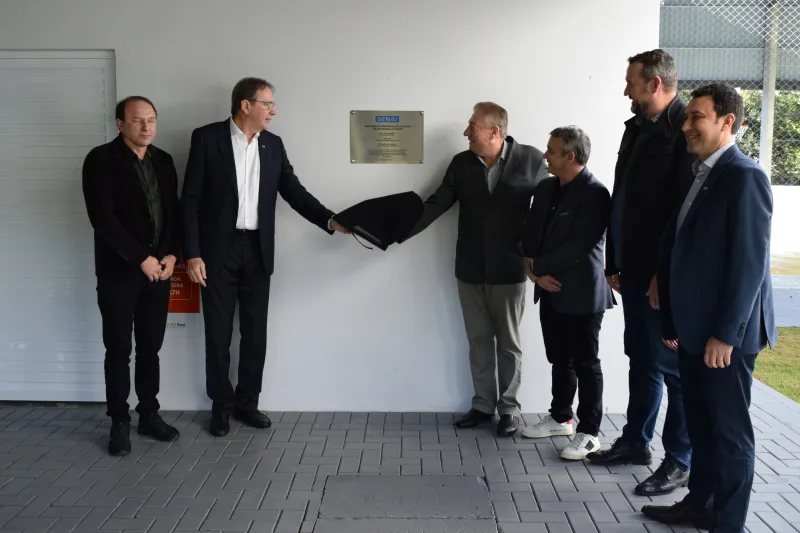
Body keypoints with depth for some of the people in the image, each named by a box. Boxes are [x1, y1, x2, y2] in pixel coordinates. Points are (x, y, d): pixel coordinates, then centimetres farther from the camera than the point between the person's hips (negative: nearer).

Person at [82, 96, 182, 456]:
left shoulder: (163, 161, 9)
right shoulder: (101, 160, -7)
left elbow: (174, 211, 10)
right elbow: (103, 218, -15)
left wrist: (171, 255, -4)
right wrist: (141, 259, -16)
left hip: (159, 269, 5)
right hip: (119, 271, -4)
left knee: (151, 347, 11)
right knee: (119, 350, 3)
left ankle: (149, 415, 22)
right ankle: (119, 423, 15)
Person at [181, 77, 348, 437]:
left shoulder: (273, 144, 7)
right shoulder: (207, 138, -6)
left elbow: (294, 191, 5)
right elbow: (190, 200, -7)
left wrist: (331, 220, -9)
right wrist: (192, 253, -13)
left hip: (257, 249, 4)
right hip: (218, 249, -4)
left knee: (255, 333, 8)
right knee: (219, 333, 5)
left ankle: (247, 403, 23)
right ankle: (222, 405, 21)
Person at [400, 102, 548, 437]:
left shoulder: (531, 160, -7)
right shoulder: (461, 163, 2)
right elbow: (436, 204, 3)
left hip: (508, 268, -3)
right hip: (470, 269, 3)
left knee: (508, 342, 8)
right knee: (478, 341, 12)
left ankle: (509, 408, 22)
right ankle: (483, 404, 25)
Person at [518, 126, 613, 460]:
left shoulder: (594, 194, -15)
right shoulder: (546, 188, 10)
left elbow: (579, 246, -21)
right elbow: (531, 232, 12)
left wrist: (539, 267, -12)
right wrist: (535, 271, -4)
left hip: (581, 292, -7)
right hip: (551, 289, 7)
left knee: (585, 363, 2)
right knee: (560, 360, 17)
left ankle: (589, 433, 11)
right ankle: (560, 418, 31)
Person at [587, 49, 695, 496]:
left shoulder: (687, 129, -14)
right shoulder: (637, 127, 12)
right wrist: (614, 262, 15)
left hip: (666, 273, -8)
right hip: (635, 267, 8)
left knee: (673, 365, 2)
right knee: (641, 359, 17)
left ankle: (682, 461, 15)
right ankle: (637, 442, 30)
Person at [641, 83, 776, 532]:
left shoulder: (745, 177, -14)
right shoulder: (699, 175, 13)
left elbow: (750, 263, -19)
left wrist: (725, 334, -19)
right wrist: (673, 320, 13)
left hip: (726, 333, -8)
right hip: (694, 328, 8)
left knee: (730, 428, 4)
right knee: (700, 423, 18)